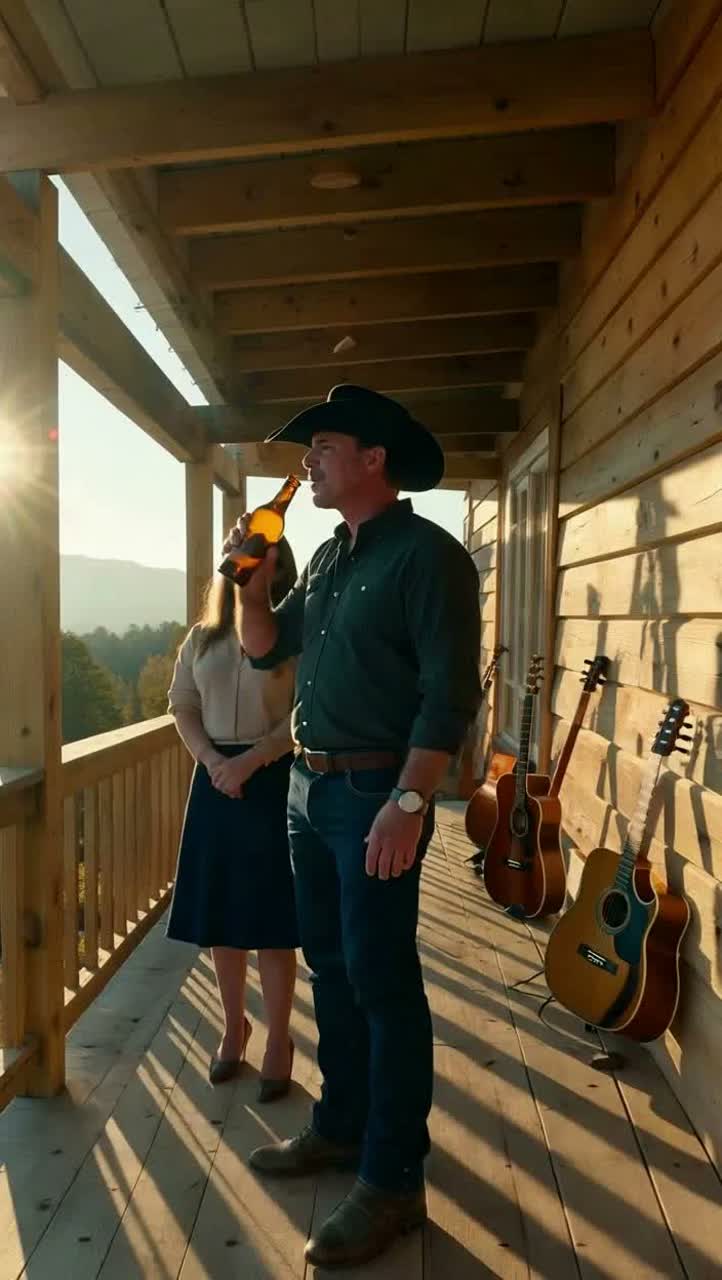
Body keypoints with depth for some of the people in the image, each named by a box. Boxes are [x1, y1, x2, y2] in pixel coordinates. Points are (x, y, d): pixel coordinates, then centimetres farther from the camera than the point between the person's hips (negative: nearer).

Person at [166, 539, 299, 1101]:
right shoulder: (203, 638, 8)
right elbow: (182, 706, 8)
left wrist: (249, 761, -18)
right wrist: (211, 760, -8)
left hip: (275, 780, -4)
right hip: (216, 778, 5)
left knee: (271, 916, 2)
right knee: (219, 914, 11)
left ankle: (279, 1039, 19)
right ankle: (234, 1025, 31)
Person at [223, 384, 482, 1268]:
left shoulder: (426, 554, -13)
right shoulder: (327, 557, 13)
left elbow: (451, 692, -19)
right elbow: (265, 652, 16)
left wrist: (407, 803, -24)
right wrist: (252, 581, 0)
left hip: (374, 794, -8)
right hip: (309, 789, 8)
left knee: (382, 981, 1)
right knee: (330, 968, 18)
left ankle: (392, 1181, 17)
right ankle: (341, 1126, 36)